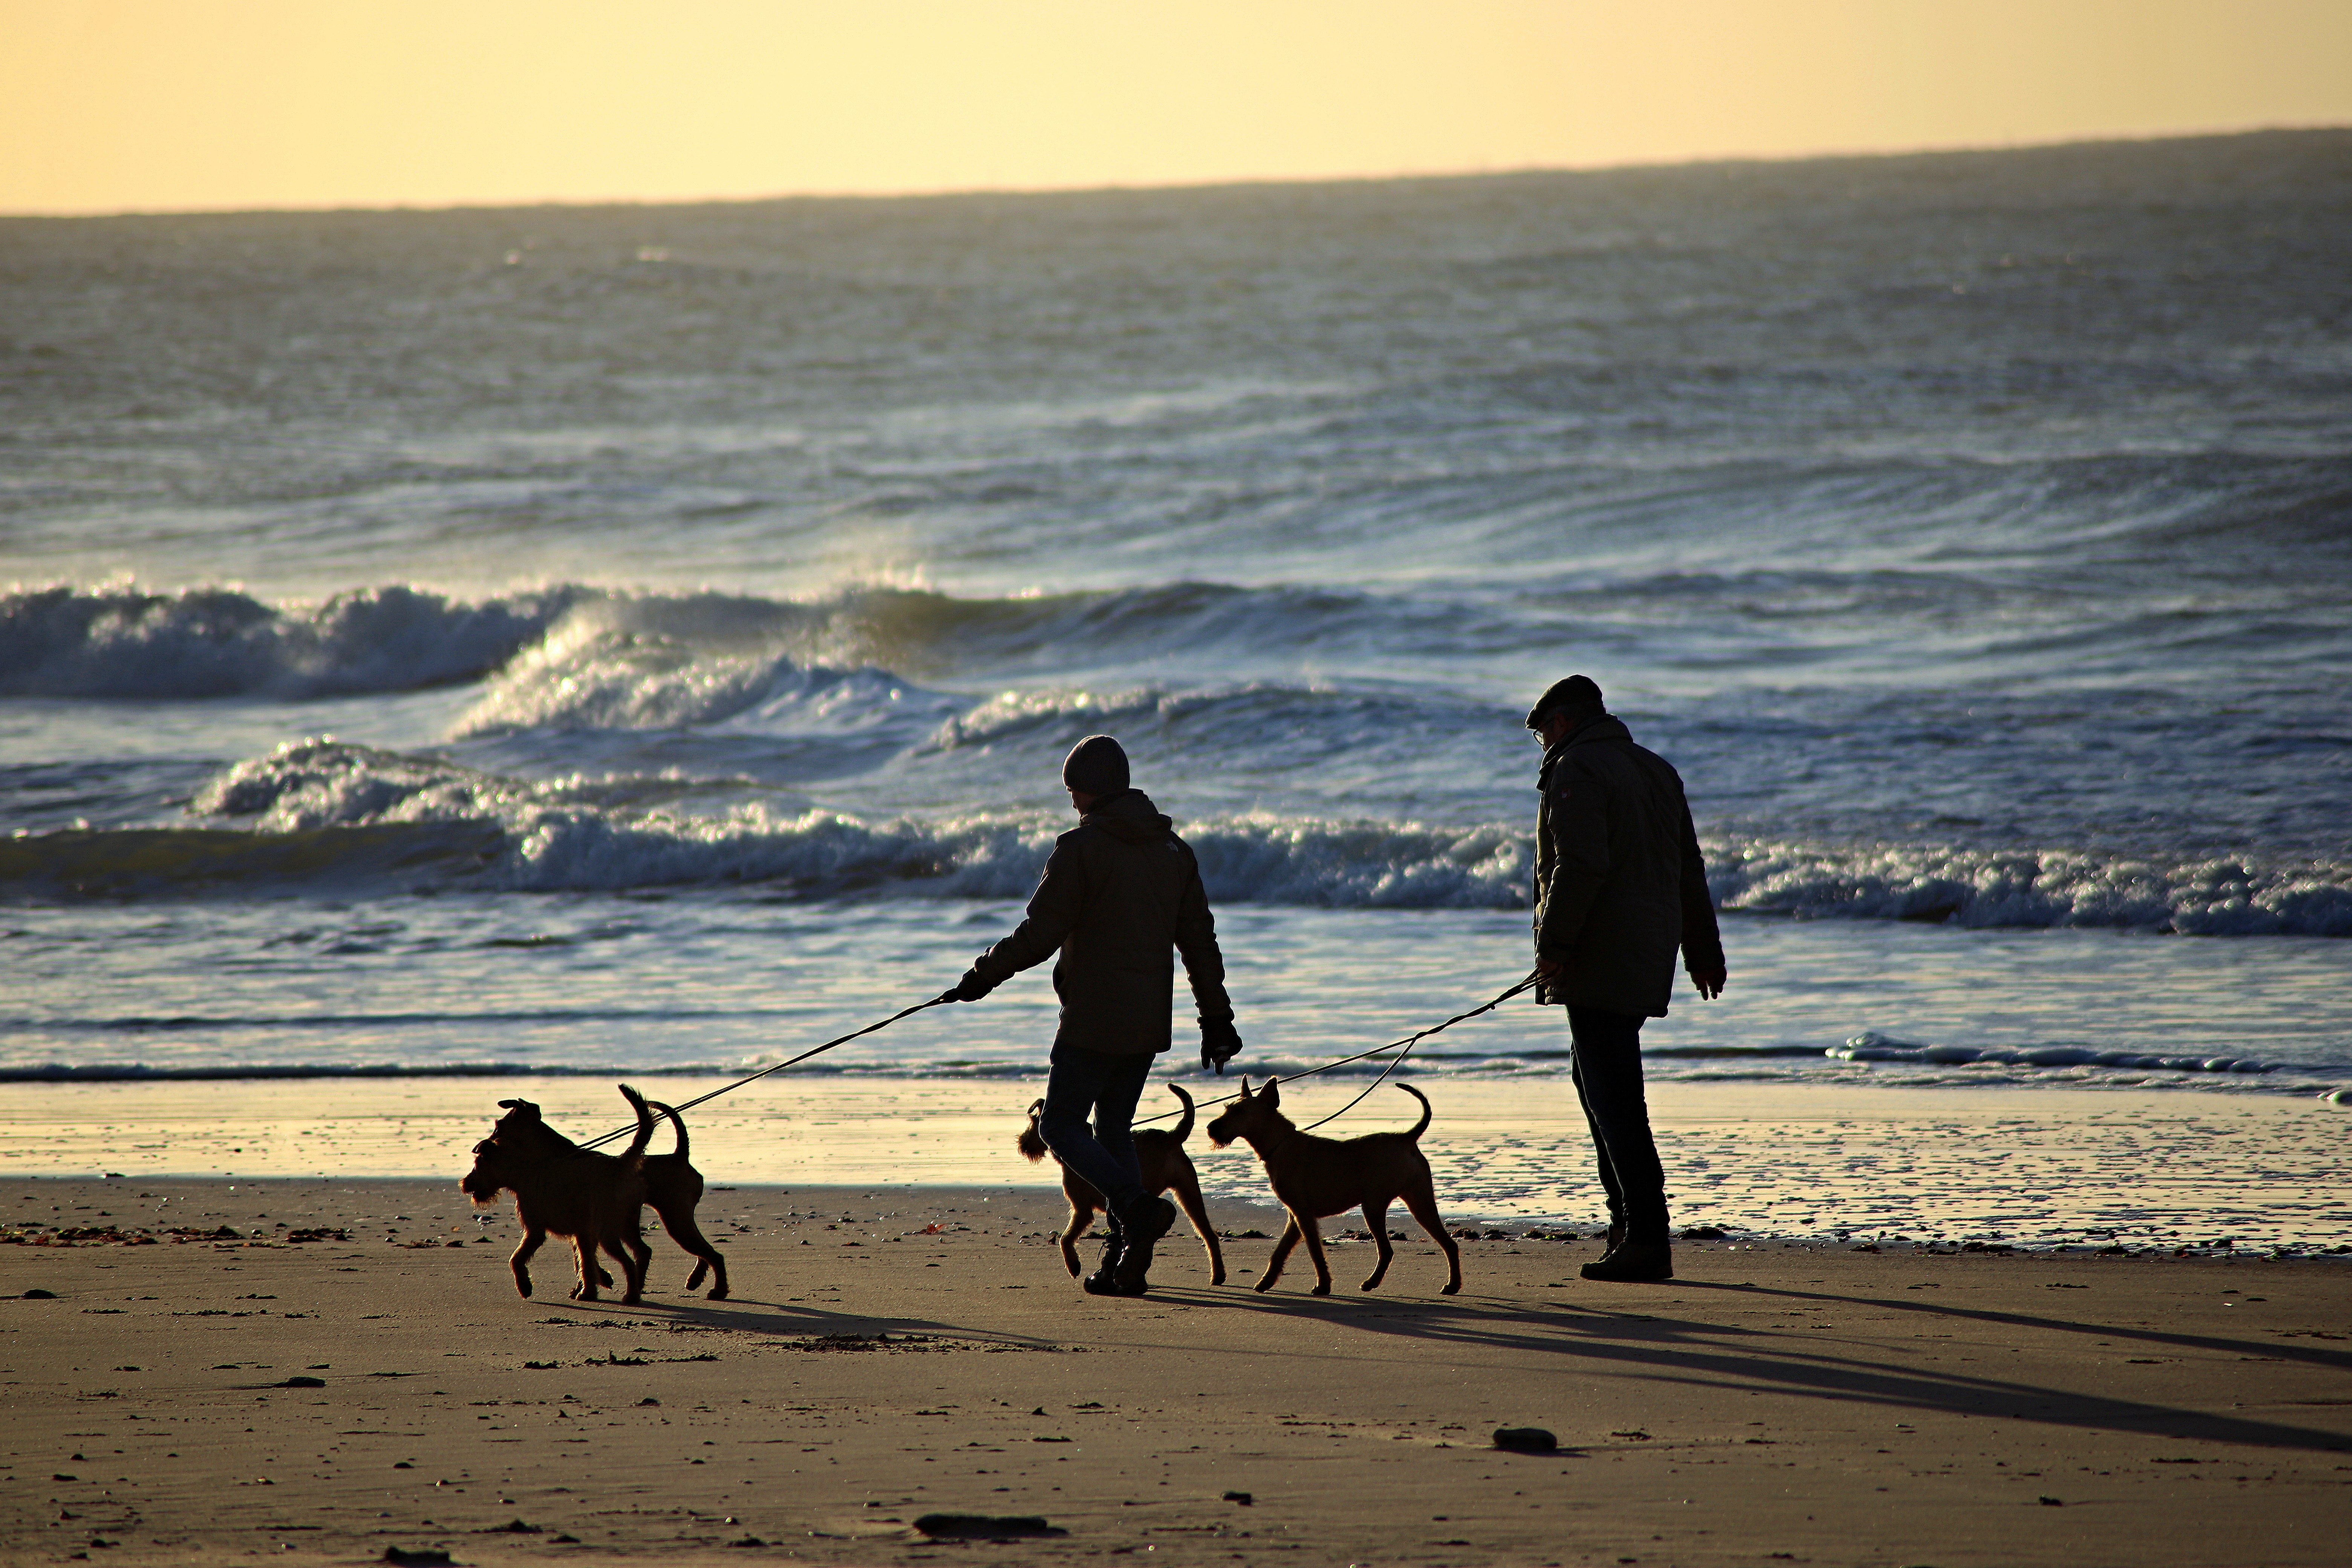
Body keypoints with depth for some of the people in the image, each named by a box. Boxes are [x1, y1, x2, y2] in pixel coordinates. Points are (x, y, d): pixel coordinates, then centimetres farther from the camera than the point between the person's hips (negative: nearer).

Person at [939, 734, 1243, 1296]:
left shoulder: (1080, 848, -12)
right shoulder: (1173, 850, 10)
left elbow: (1039, 936, -15)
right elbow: (1200, 942, 12)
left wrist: (983, 975, -1)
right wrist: (1216, 1019, 17)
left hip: (1094, 1021, -7)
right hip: (1148, 1023, 7)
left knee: (1062, 1127, 2)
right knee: (1115, 1129, 16)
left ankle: (1137, 1208, -20)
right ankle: (1124, 1262, 8)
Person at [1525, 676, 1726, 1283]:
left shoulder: (1577, 770, -9)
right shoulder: (1657, 771, 19)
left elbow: (1580, 866, -21)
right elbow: (1690, 873, 22)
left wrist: (1554, 944, -20)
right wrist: (1704, 954, 26)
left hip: (1600, 961, -9)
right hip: (1650, 959, 9)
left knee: (1614, 1098, -9)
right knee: (1595, 1077, 22)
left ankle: (1647, 1240, -14)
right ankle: (1628, 1217, 22)